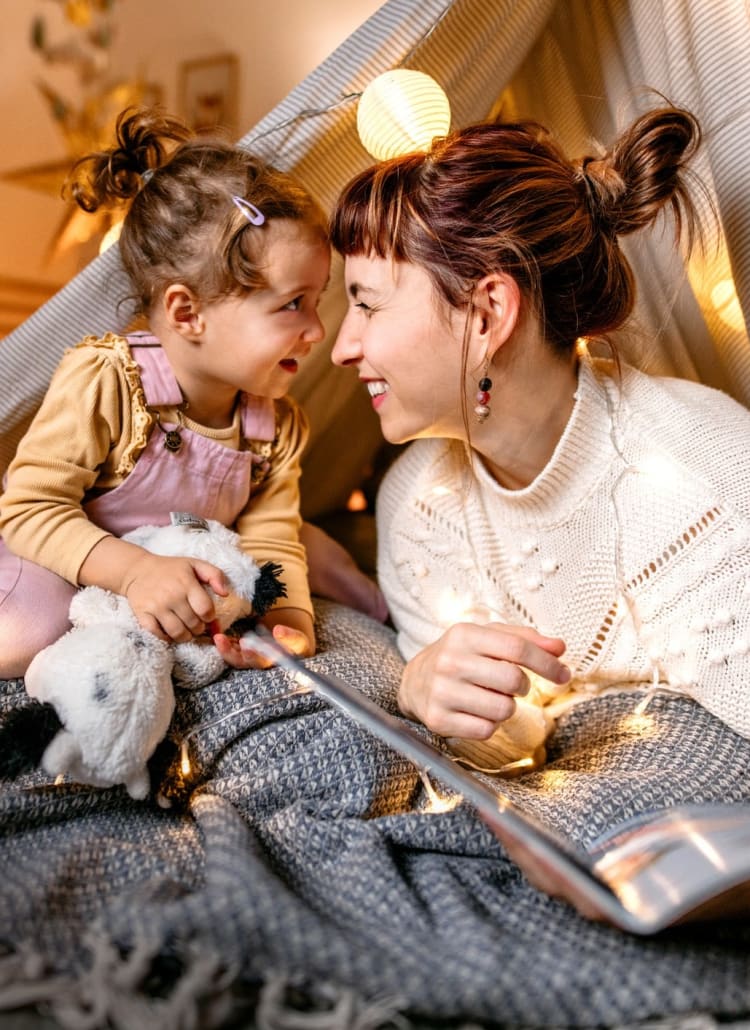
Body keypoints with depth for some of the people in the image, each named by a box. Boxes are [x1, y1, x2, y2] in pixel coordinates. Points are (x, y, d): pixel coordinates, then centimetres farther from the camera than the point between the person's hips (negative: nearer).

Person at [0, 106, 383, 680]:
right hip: (76, 565, -3)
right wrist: (134, 569, -39)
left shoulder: (279, 428, -10)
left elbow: (270, 543, -8)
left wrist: (291, 619, -29)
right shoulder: (103, 382, -27)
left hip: (193, 575, 4)